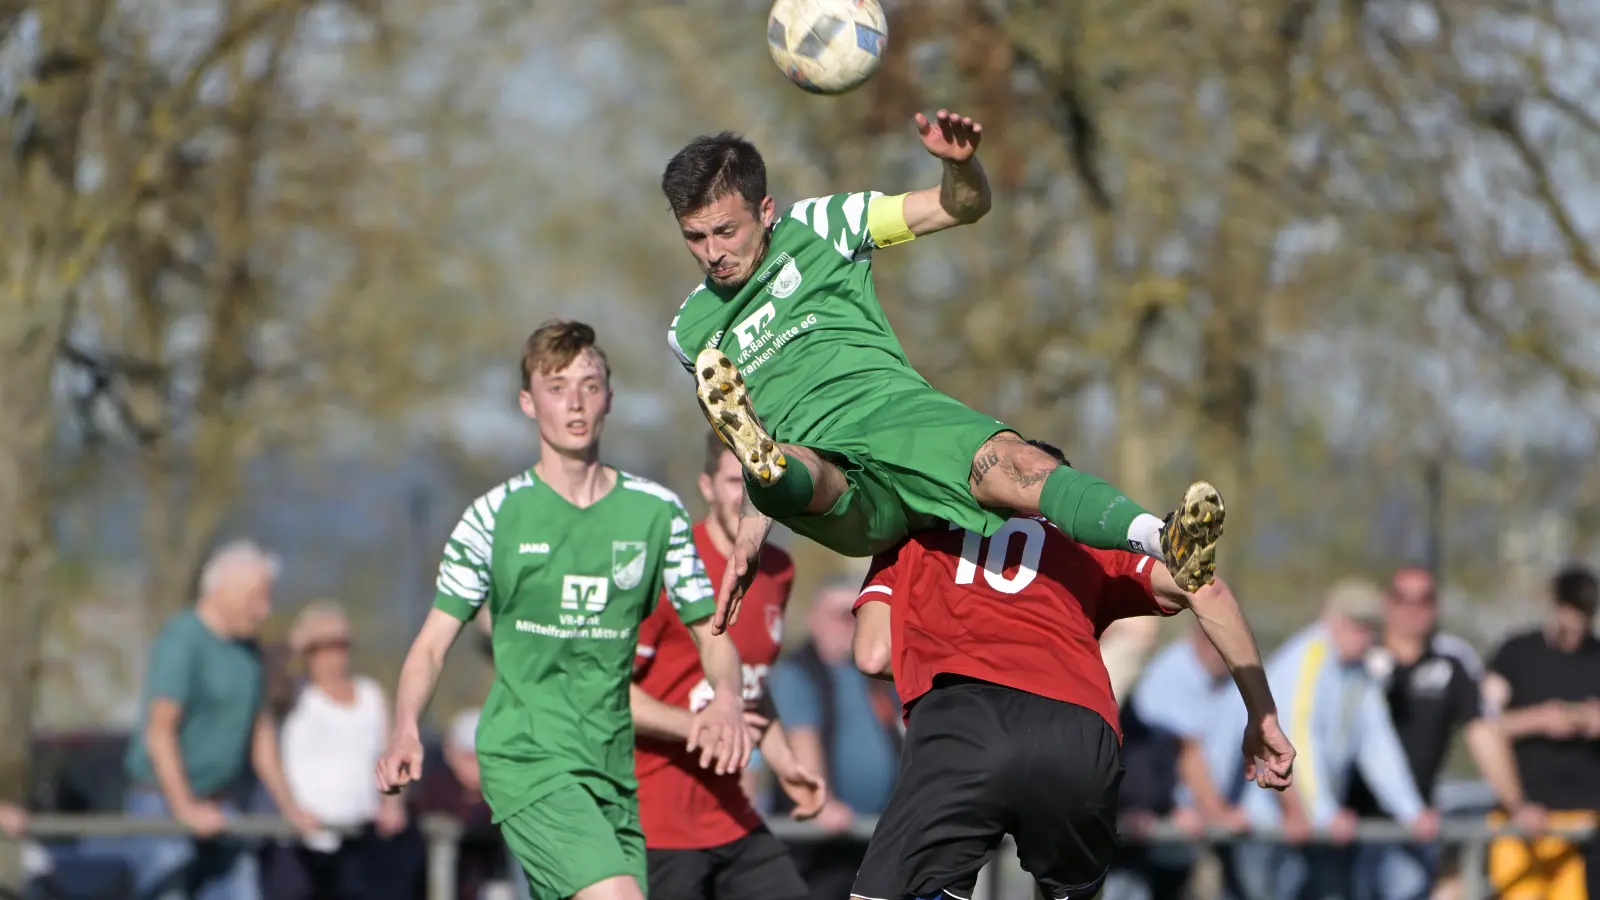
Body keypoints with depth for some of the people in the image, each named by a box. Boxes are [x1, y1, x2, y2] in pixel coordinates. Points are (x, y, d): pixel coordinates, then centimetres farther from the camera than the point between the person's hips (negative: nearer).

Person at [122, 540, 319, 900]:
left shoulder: (247, 650, 13)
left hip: (216, 806, 8)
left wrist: (289, 807, 17)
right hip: (162, 803, -8)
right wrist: (185, 809, -23)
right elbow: (159, 729, -20)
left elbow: (260, 731, 19)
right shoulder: (181, 640, -15)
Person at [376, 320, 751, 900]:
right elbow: (433, 642, 2)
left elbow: (709, 630, 13)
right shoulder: (495, 516, 0)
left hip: (614, 766, 4)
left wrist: (727, 698, -10)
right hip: (524, 759, -4)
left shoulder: (654, 512, 8)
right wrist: (406, 731, -17)